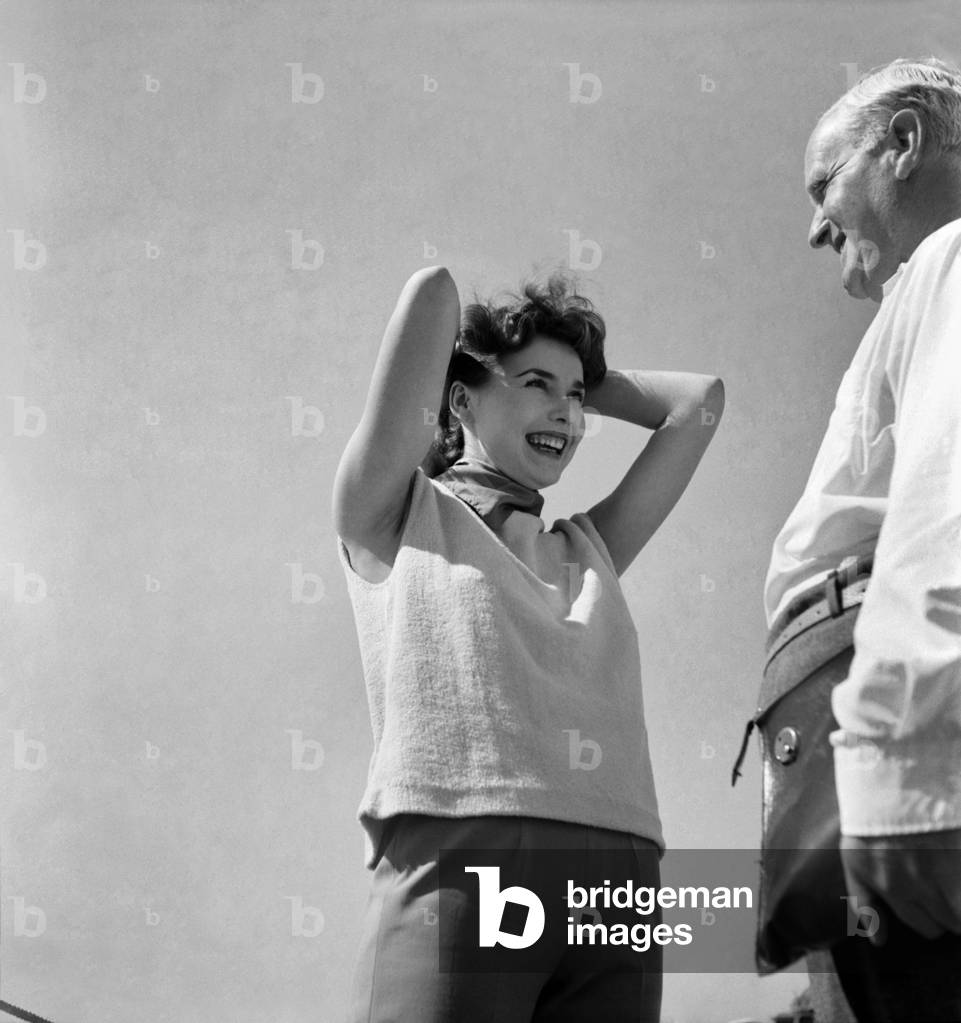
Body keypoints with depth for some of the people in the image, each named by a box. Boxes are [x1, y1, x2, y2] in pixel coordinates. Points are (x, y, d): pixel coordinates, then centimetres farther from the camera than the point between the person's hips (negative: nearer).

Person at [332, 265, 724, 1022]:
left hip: (617, 871, 4)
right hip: (457, 856, -4)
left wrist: (584, 382, 35)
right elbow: (433, 290, 10)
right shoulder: (395, 517, 15)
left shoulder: (589, 548, 29)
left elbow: (698, 401, 33)